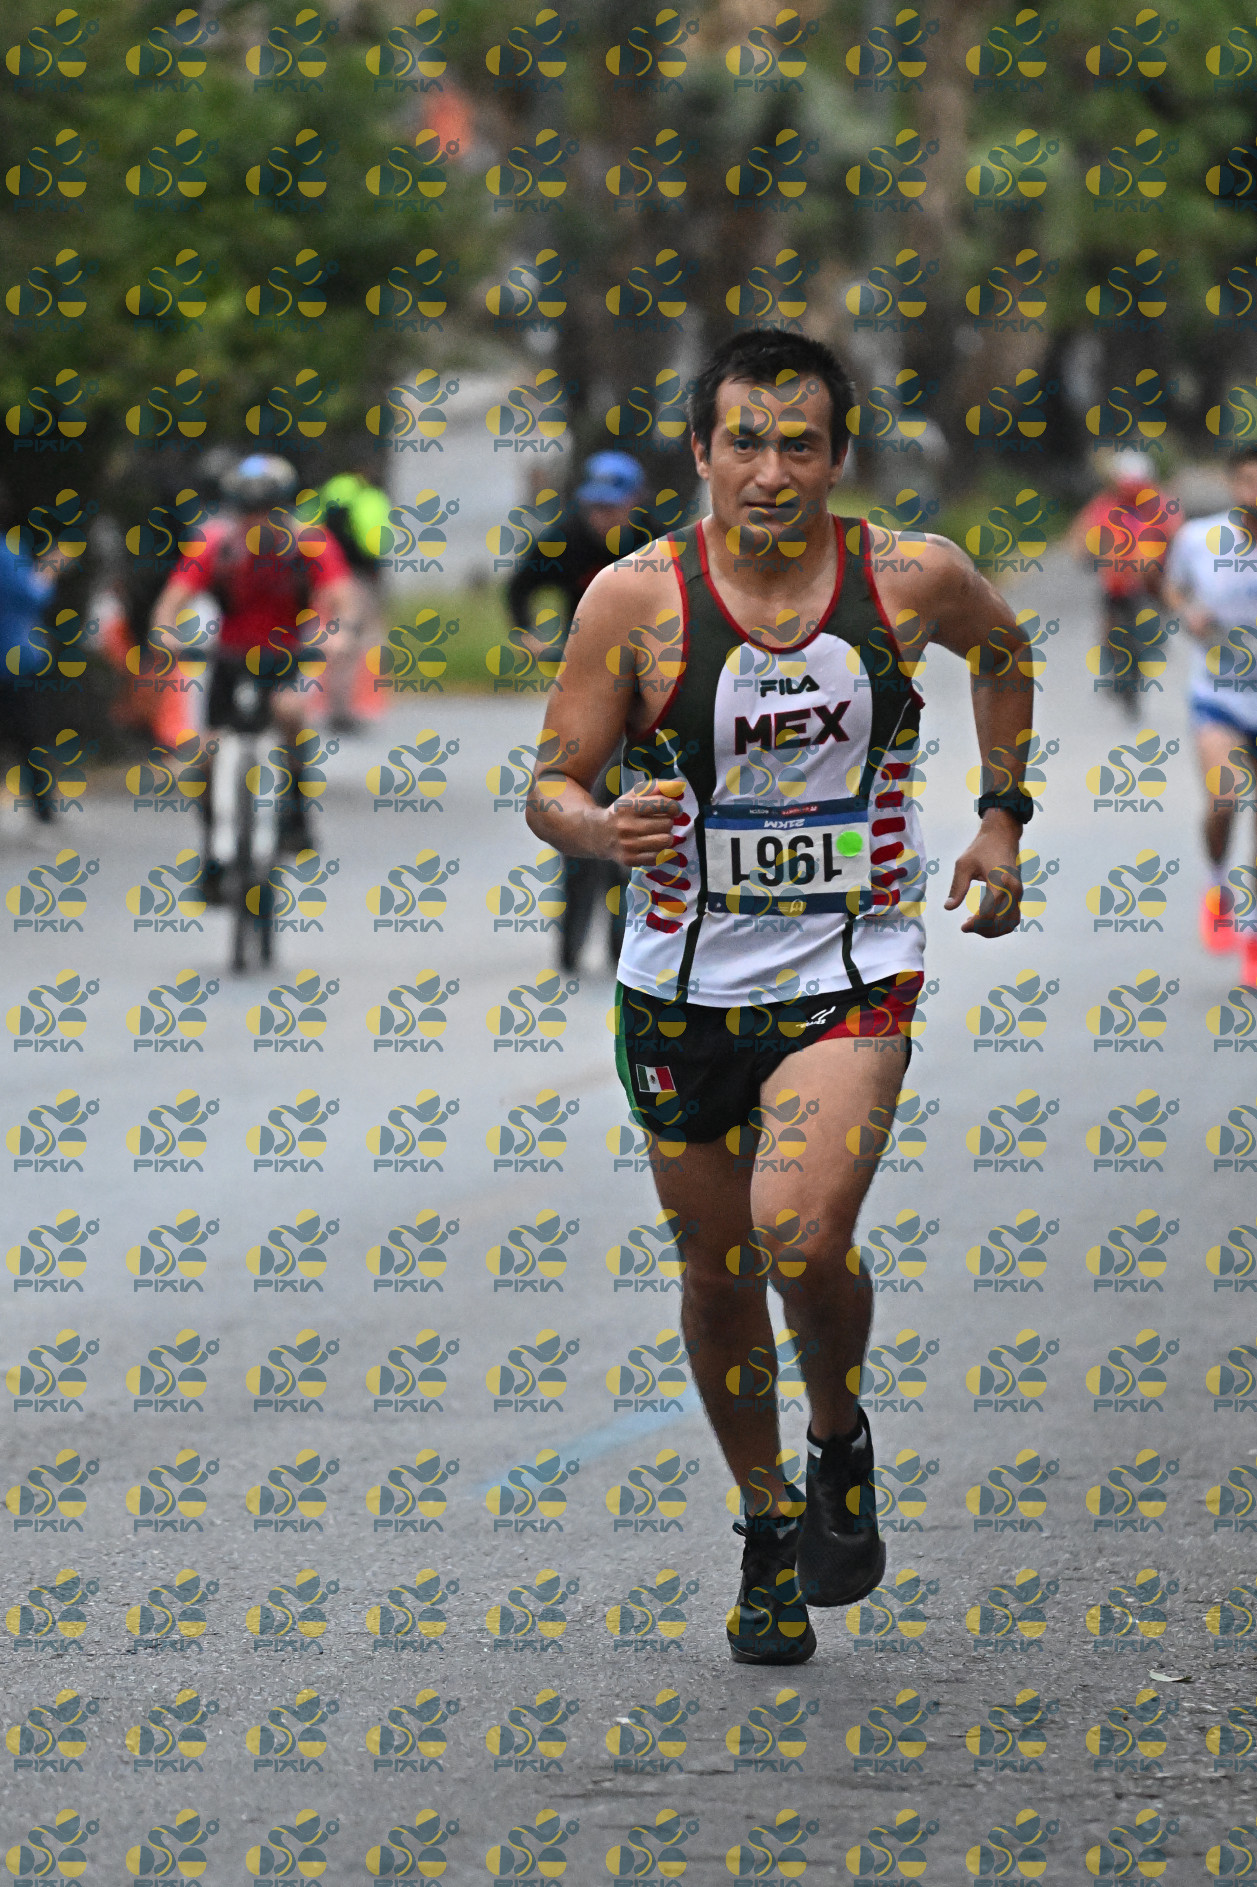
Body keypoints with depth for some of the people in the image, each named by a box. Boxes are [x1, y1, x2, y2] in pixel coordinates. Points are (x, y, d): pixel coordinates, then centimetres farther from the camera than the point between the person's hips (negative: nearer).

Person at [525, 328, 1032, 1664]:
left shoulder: (912, 580, -6)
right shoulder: (636, 599, -10)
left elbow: (1001, 649, 18)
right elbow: (550, 788, -6)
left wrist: (1001, 819, 14)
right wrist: (604, 830, -28)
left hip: (851, 974, -1)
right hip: (682, 987, 2)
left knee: (801, 1241, -22)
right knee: (717, 1272, 12)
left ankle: (839, 1444, 9)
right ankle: (769, 1526, 35)